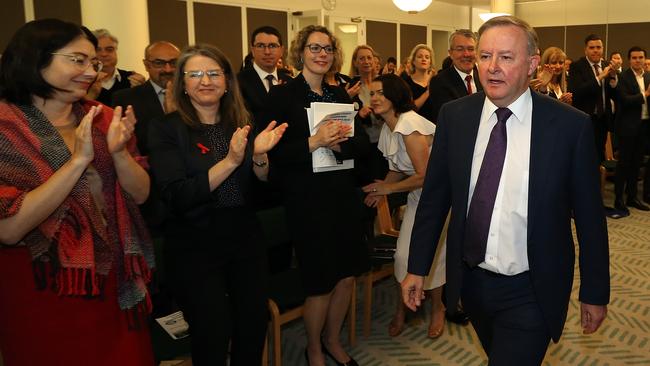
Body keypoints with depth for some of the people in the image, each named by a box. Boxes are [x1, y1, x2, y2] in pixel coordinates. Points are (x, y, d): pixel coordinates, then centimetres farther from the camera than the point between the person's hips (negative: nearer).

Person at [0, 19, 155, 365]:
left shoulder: (105, 118, 0)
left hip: (114, 278, 5)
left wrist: (119, 152, -18)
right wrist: (79, 159, -25)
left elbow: (140, 194, 1)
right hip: (41, 290, -4)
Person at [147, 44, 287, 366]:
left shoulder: (242, 123, 4)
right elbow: (177, 197, -19)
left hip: (245, 238, 4)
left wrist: (259, 155, -16)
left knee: (255, 325, 12)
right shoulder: (167, 129, -9)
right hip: (194, 245, -4)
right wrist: (231, 160, -27)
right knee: (213, 335, 4)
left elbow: (264, 186, 5)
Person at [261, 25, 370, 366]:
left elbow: (362, 141, 3)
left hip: (344, 196, 6)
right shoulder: (282, 95, -5)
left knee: (346, 276, 11)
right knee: (321, 283, 3)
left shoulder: (340, 95, 11)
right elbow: (274, 152, -12)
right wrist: (313, 142, -24)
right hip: (308, 200, -5)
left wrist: (339, 142, -17)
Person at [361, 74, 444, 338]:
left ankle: (437, 308, 24)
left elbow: (425, 175, -23)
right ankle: (401, 310, 20)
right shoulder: (388, 128, 6)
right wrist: (381, 189, -5)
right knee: (404, 253, 2)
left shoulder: (409, 124, -22)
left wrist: (389, 188, -11)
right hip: (418, 194, 7)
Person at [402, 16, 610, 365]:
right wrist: (417, 267, 3)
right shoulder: (454, 116, -5)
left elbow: (589, 216, -5)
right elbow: (434, 196, 1)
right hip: (470, 280, 4)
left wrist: (594, 292, 2)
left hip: (530, 293, -3)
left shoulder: (571, 125, -13)